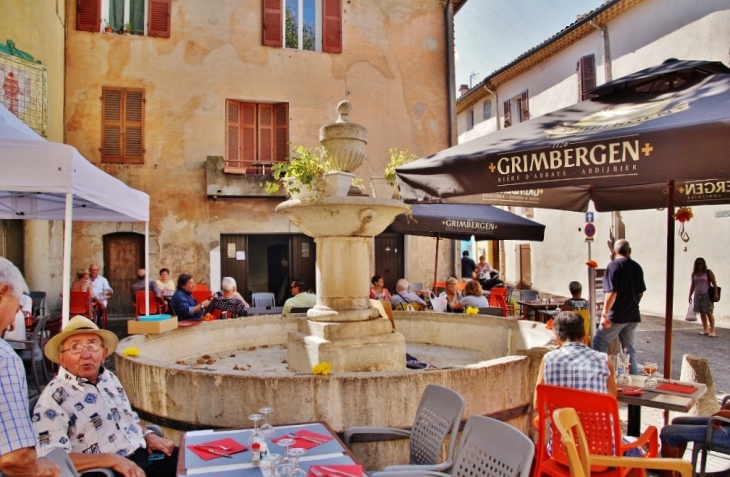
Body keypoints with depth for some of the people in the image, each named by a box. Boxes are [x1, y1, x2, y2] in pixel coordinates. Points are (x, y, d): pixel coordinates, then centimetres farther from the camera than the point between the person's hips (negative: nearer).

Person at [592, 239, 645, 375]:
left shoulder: (614, 266, -13)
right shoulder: (637, 267, 6)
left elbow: (611, 292, -19)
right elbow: (640, 293, 13)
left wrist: (604, 314, -17)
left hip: (617, 315, -7)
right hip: (633, 315, 7)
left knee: (599, 343, 3)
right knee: (629, 348, 15)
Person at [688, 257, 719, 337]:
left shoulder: (708, 272, -2)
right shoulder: (694, 274, 11)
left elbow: (714, 283, -5)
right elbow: (692, 285, 17)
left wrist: (716, 294, -13)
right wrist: (690, 295, 15)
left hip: (706, 295, -5)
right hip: (698, 295, 5)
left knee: (708, 312, -7)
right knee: (702, 313, 7)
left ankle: (712, 331, -5)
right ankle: (705, 330, 13)